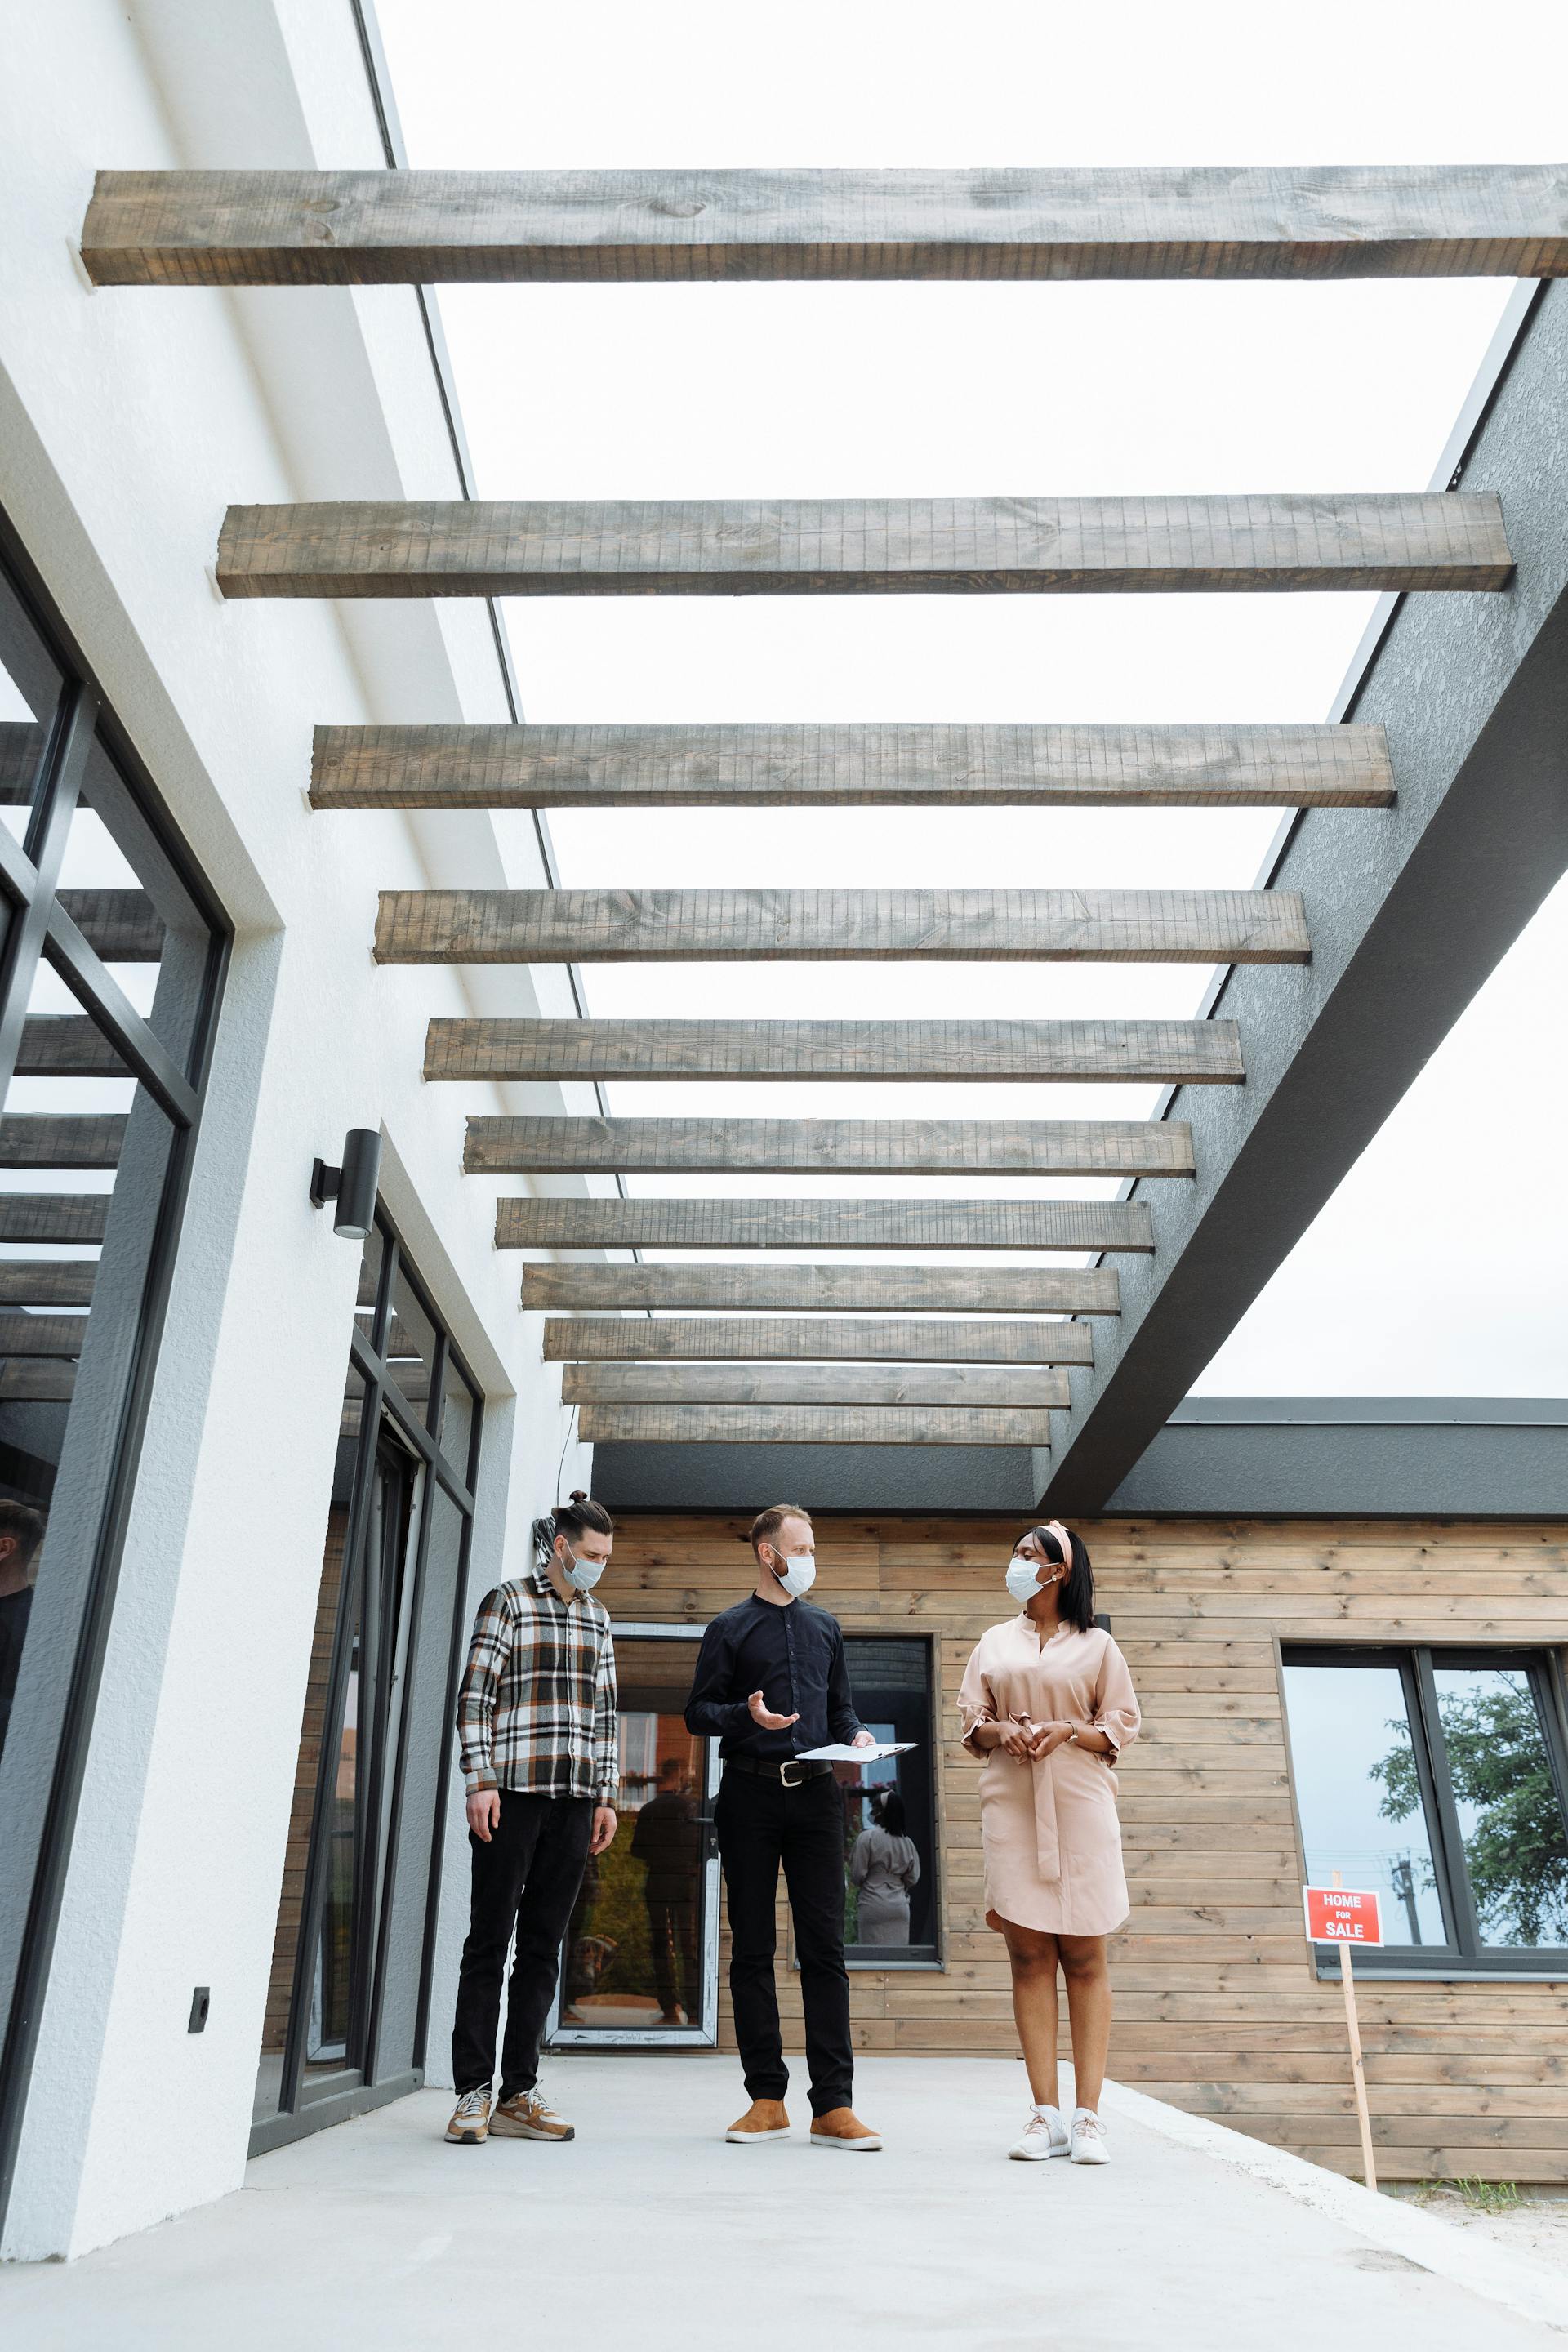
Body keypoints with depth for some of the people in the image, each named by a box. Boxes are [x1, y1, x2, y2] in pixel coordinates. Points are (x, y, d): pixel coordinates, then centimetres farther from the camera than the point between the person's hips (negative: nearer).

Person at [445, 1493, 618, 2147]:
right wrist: (481, 1780, -11)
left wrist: (606, 1796, 13)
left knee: (543, 1946, 7)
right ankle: (474, 2091, 7)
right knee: (489, 1941, -1)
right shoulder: (507, 1602, 1)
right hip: (511, 1793, -5)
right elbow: (473, 1698, -4)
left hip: (573, 1800, 5)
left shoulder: (597, 1617, 16)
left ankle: (519, 2093, 14)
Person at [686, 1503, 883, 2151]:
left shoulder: (825, 1627, 17)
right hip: (750, 1793, -2)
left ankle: (833, 2106, 0)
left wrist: (856, 1735, 0)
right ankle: (767, 2100, 12)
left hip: (816, 1792, 2)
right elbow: (698, 1712, 3)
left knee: (824, 1946, -2)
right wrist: (746, 1715, -15)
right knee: (752, 1949, 3)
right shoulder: (730, 1629, 7)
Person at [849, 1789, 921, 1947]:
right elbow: (913, 1878, 9)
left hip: (873, 1906, -4)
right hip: (900, 1907, 4)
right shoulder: (907, 1842, 5)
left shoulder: (867, 1837, -10)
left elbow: (857, 1875, -8)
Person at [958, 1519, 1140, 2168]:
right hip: (1011, 1804, 2)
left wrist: (1068, 1730, -11)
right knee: (1029, 1955, -1)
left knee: (1084, 1958, -2)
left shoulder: (1097, 1645, 8)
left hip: (1080, 1804, -2)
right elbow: (970, 1720, 14)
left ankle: (1087, 2116, 2)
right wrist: (1001, 1731, -7)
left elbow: (1123, 1724, 5)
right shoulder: (994, 1643, 15)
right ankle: (1045, 2114, 3)